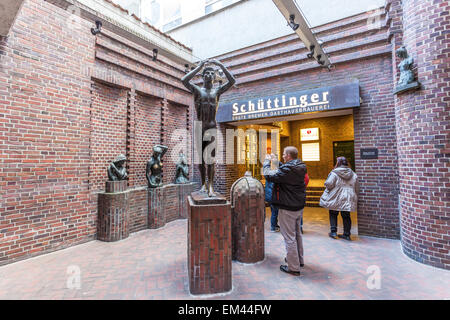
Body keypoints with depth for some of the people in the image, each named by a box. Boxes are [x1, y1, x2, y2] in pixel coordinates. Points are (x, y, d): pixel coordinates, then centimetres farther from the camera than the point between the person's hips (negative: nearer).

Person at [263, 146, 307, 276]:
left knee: (289, 237, 1)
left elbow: (269, 176, -23)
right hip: (299, 206, 9)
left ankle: (293, 267, 10)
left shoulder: (287, 169, -24)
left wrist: (266, 162, -8)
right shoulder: (300, 167, 3)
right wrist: (276, 161, 17)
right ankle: (299, 260, 38)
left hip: (288, 208, -9)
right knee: (297, 233, 23)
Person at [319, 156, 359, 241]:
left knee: (333, 215, 13)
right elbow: (356, 189, 11)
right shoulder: (353, 175, 5)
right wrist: (355, 198, 22)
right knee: (346, 216, 12)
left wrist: (328, 190, 4)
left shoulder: (334, 173, -12)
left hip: (336, 199, -4)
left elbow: (329, 184, -18)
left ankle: (333, 232, 11)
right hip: (348, 199, 4)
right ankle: (347, 234, 17)